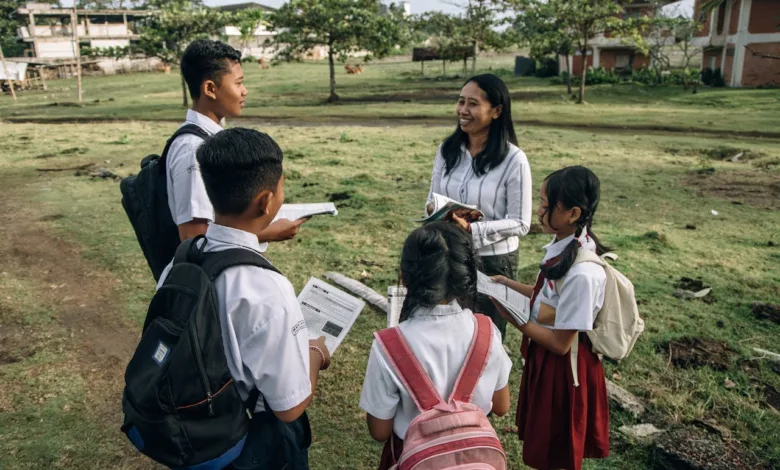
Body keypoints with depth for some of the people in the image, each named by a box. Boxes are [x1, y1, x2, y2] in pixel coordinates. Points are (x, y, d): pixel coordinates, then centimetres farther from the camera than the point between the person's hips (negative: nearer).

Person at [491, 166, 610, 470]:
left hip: (562, 367, -8)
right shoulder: (562, 244, -5)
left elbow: (561, 342, -24)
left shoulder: (583, 272, -32)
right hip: (543, 356, 8)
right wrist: (509, 285, 2)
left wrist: (513, 317, -19)